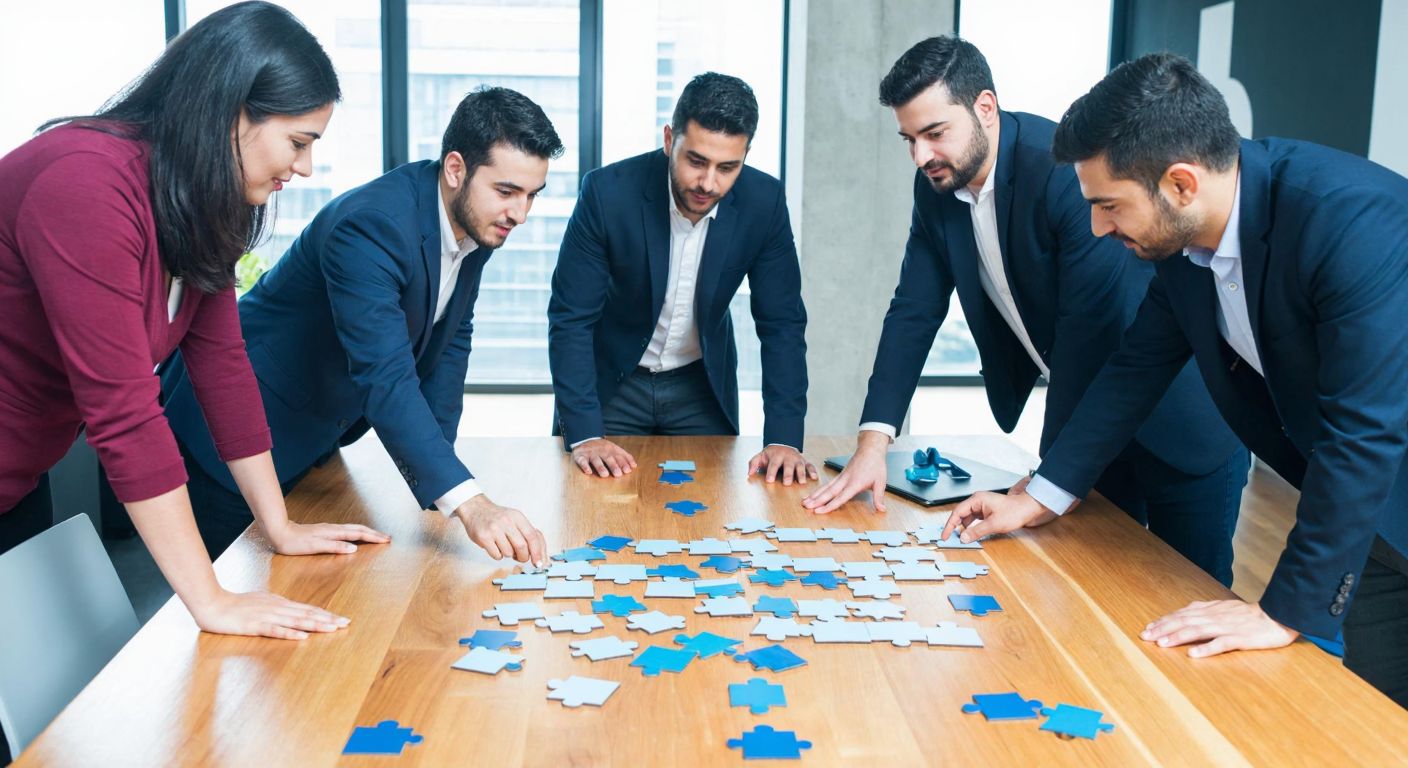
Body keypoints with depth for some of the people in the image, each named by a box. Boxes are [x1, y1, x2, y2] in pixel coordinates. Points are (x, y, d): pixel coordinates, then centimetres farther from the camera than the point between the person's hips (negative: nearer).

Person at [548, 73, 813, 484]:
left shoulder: (763, 202, -18)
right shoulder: (608, 191, -25)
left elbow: (781, 324, -13)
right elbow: (571, 318, -21)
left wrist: (784, 438, -22)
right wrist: (584, 434, -29)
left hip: (704, 385, 2)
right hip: (610, 381, -2)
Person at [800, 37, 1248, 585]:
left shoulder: (1069, 169, -28)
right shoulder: (936, 186, -6)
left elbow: (1091, 333, -29)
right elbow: (914, 310, -4)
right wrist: (873, 442, -14)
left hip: (1182, 414, -6)